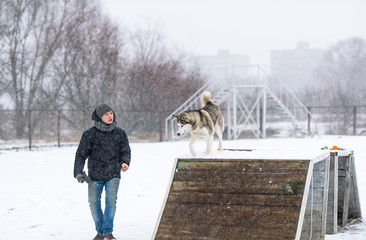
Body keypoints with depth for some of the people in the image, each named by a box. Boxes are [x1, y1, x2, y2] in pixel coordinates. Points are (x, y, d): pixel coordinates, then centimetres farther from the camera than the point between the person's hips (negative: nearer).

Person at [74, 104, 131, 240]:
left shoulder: (120, 133, 6)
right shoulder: (90, 134, -2)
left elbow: (125, 151, 10)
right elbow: (81, 154, 0)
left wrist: (125, 162, -12)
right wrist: (78, 172, -10)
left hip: (113, 174, 0)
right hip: (95, 175, 0)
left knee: (111, 200, -16)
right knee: (94, 203, 3)